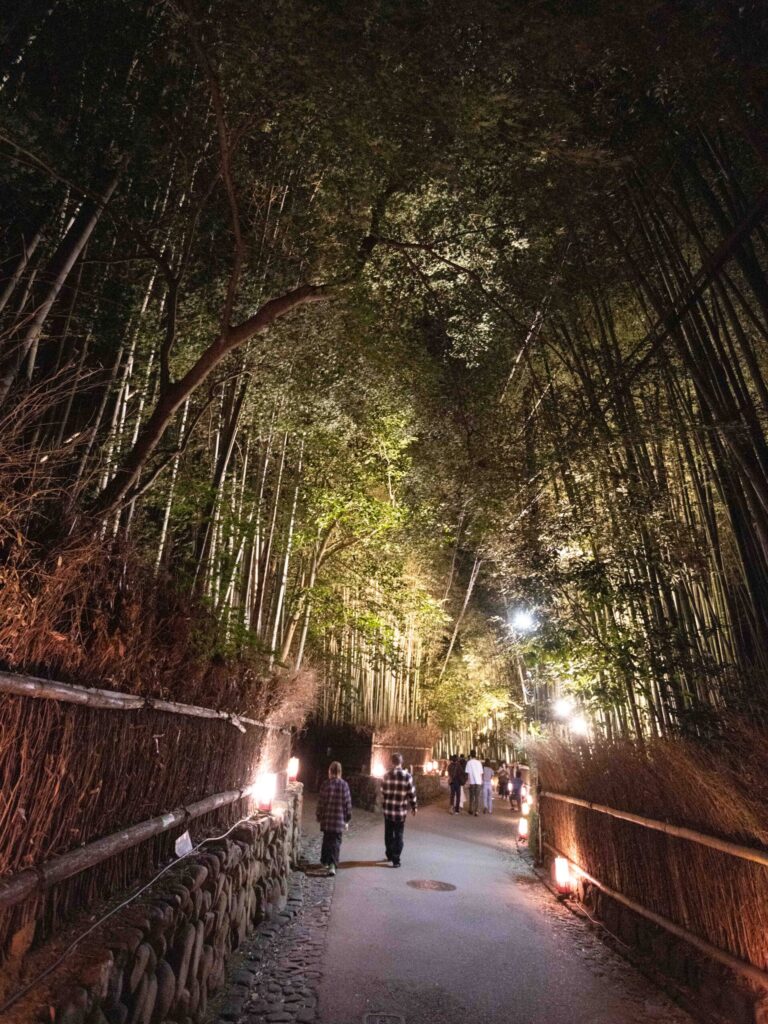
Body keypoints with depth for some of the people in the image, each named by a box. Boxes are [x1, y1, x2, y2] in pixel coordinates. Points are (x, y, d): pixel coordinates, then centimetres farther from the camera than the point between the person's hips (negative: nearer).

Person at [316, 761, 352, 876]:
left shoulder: (325, 784, -6)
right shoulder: (343, 785, -6)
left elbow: (321, 802, -2)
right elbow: (347, 803, -2)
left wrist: (319, 816, 11)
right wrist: (347, 819, 7)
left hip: (327, 818, 1)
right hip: (339, 819, -1)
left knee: (326, 839, 19)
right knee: (336, 841, 5)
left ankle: (325, 861, 31)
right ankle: (332, 864, -8)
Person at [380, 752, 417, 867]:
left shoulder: (386, 775, -3)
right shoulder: (407, 776, -11)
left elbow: (383, 792, 4)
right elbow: (411, 793, -7)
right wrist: (413, 807, 6)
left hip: (388, 810, 3)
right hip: (401, 810, -3)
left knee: (389, 834, 18)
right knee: (398, 835, 8)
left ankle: (389, 855, 32)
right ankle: (396, 859, 9)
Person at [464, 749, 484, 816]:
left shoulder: (469, 762, -2)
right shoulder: (479, 762, 7)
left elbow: (468, 773, -6)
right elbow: (481, 773, 9)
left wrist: (468, 781, 1)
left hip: (472, 782, -2)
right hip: (479, 781, 2)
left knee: (471, 796, 13)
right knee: (477, 797, 5)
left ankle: (471, 810, 21)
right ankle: (477, 811, -4)